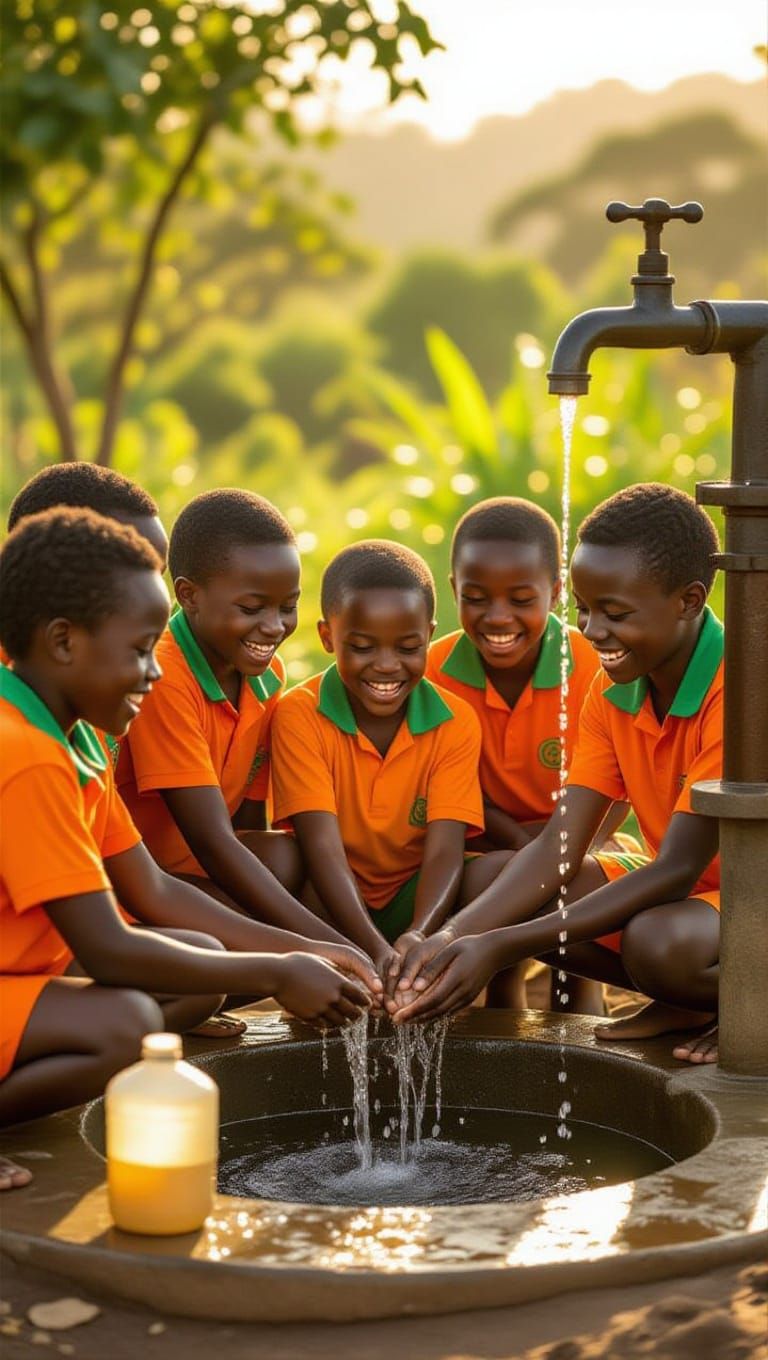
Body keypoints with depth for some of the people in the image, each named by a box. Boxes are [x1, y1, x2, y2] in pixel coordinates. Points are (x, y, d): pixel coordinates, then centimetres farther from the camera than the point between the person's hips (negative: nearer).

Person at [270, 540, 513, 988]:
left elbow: (444, 850, -18)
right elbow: (323, 846, -25)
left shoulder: (455, 722, -7)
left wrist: (418, 936, -40)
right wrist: (376, 949, -42)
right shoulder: (300, 715, -14)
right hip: (333, 907, -2)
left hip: (412, 900, 2)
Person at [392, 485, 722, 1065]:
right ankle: (691, 1003, -3)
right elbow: (559, 845, -8)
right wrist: (453, 936, -26)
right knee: (520, 887, -10)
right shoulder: (614, 691, -1)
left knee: (657, 941, -37)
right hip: (687, 889, 8)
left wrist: (500, 947, -34)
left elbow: (676, 869, -29)